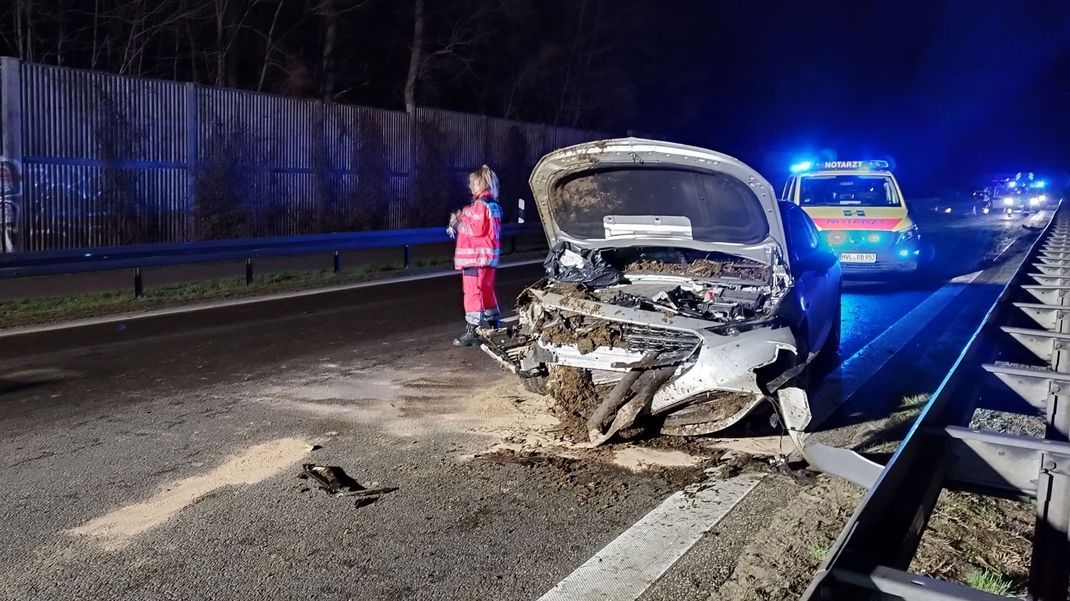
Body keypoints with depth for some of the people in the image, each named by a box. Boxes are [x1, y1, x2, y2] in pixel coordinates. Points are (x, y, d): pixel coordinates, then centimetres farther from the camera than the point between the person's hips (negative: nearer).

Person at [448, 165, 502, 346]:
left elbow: (476, 229, -21)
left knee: (473, 293, -7)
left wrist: (458, 222, -8)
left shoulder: (480, 205, -16)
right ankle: (493, 326, 25)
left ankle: (472, 332, -6)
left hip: (476, 256, -10)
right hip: (488, 256, 10)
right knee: (486, 290, 17)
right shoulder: (493, 205, 15)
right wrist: (461, 221, 8)